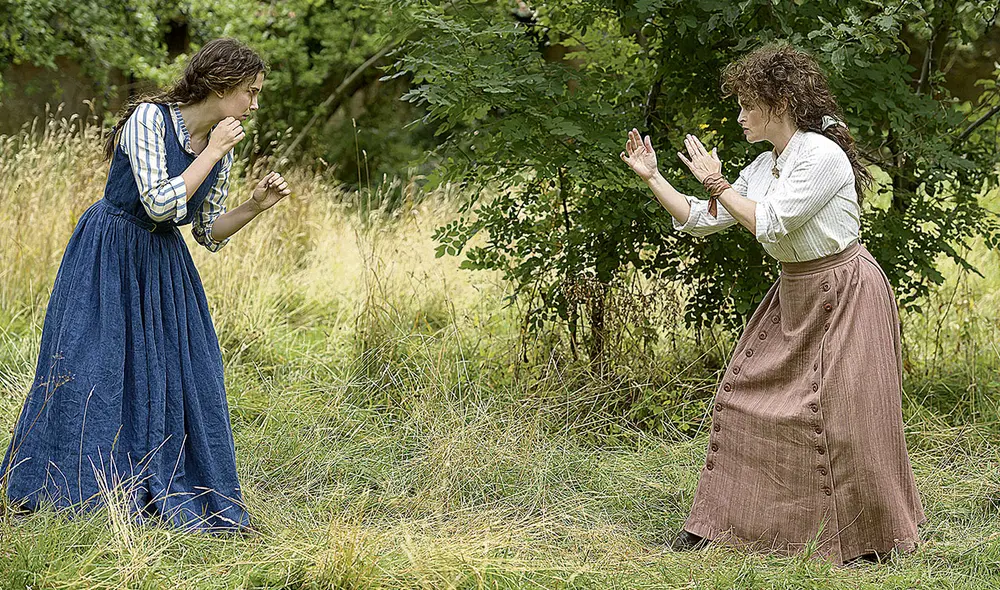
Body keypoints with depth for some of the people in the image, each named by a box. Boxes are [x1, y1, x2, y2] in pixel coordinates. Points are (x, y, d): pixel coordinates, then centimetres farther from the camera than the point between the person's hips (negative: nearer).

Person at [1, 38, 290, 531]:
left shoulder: (221, 148, 1)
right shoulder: (149, 119, -19)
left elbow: (208, 234, 8)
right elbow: (159, 204, -28)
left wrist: (256, 205, -7)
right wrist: (211, 153, -21)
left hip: (163, 268, 6)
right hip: (108, 259, -6)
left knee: (177, 376, 2)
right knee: (92, 373, -4)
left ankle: (167, 498, 11)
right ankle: (72, 492, 9)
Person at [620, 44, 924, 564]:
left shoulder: (823, 156, -18)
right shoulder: (763, 167, 7)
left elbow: (768, 223, -23)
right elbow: (701, 220, 11)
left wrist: (716, 183, -14)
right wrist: (651, 176, 6)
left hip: (844, 292, -9)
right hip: (795, 296, 9)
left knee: (840, 416, -8)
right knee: (742, 397, 5)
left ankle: (874, 539, 8)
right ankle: (717, 522, 13)